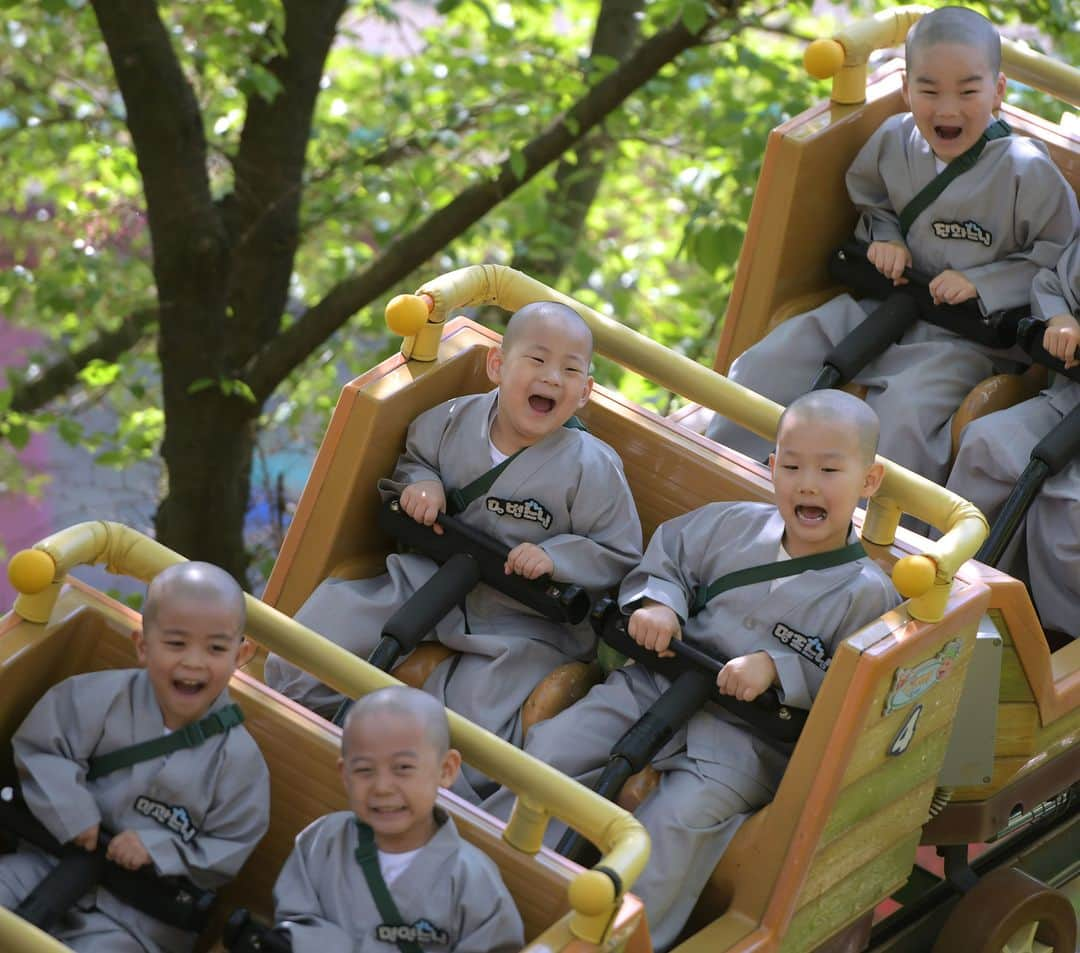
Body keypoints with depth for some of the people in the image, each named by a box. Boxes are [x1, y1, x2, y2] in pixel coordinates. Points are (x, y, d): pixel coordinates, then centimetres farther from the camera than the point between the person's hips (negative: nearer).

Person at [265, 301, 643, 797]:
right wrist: (418, 483, -6)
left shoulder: (592, 469, -15)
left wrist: (556, 557, -23)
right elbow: (414, 457, 18)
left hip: (520, 620, -4)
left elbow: (619, 556, -7)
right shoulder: (453, 421, -4)